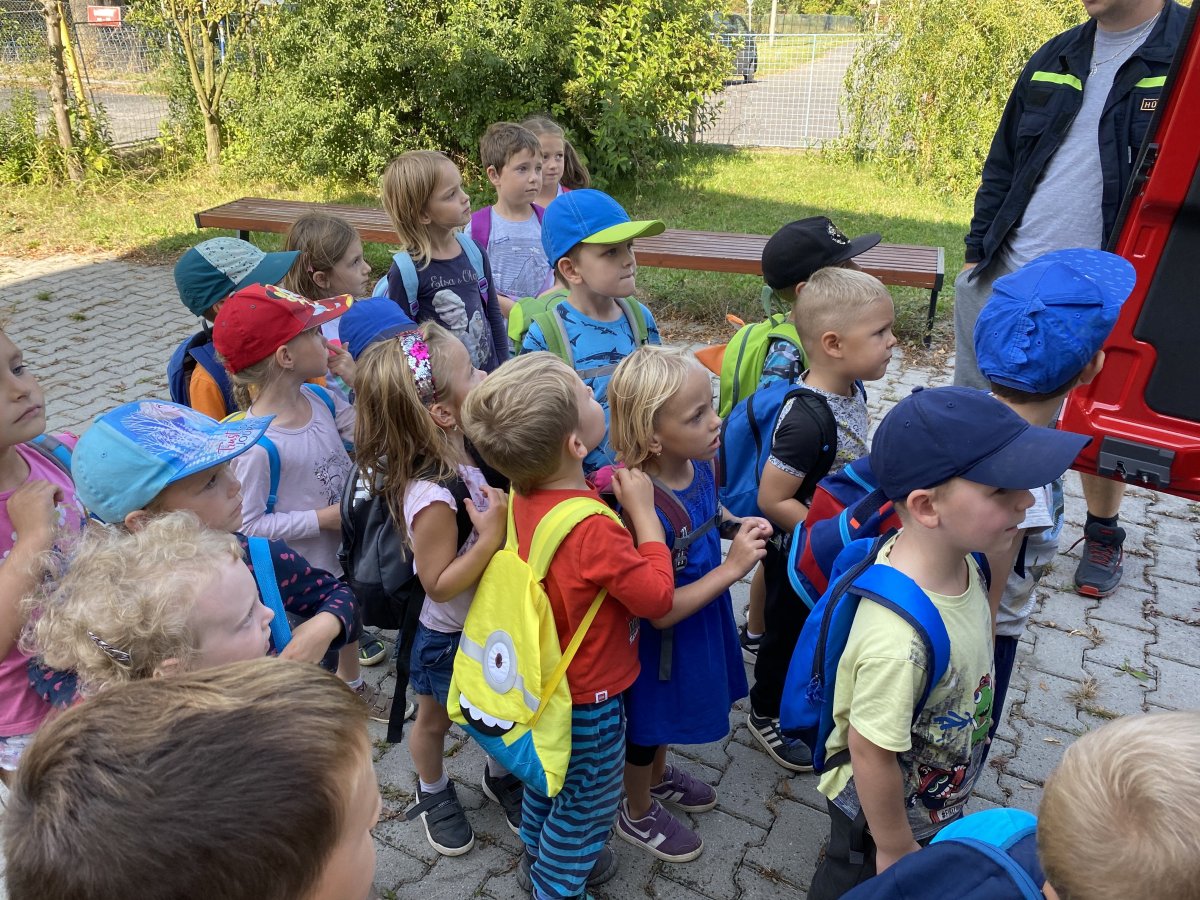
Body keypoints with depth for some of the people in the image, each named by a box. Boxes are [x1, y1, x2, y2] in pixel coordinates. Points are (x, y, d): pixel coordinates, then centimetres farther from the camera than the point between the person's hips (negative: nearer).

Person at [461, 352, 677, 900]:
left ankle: (540, 852, 55)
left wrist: (612, 501, -6)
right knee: (588, 802, 19)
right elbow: (658, 596, -25)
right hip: (588, 696, -8)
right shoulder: (592, 531, -38)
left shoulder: (525, 494, -13)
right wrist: (643, 511, -22)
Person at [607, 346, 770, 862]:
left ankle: (658, 775, 61)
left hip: (703, 615, 7)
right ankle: (637, 813, 48)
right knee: (648, 724, 20)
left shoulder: (700, 464, -14)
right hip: (664, 639, -7)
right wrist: (732, 568, -30)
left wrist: (738, 527, -11)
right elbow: (659, 610, -32)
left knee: (669, 712, 32)